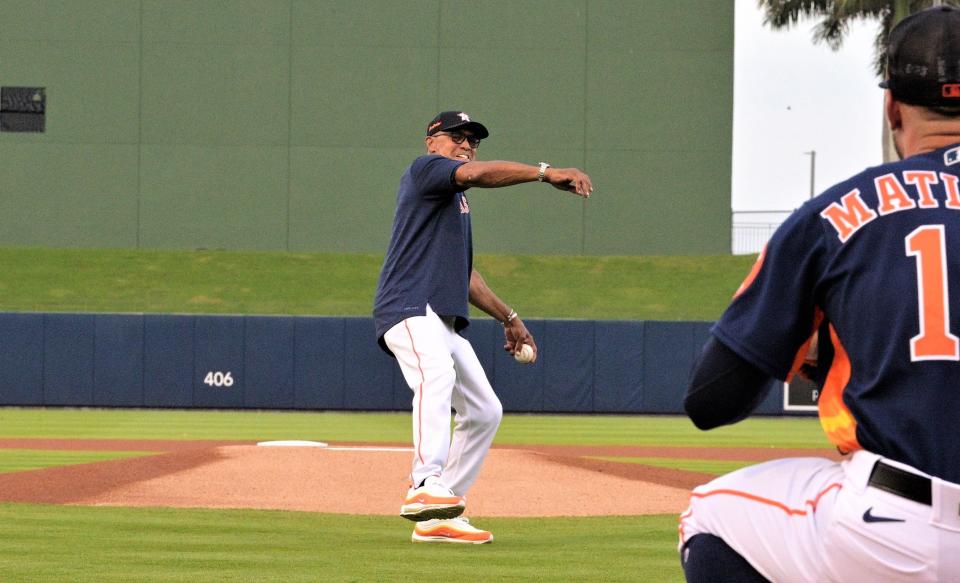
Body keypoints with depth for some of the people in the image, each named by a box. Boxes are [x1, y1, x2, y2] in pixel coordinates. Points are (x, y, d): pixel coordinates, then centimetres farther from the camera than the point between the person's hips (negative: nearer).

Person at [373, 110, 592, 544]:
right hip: (410, 309, -10)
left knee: (484, 411, 9)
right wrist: (545, 173, -27)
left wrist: (507, 317, 28)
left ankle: (439, 519, 9)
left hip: (445, 323, 10)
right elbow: (477, 174, -20)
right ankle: (426, 487, -53)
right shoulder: (424, 168, 1)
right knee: (436, 375, -35)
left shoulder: (456, 200, 29)